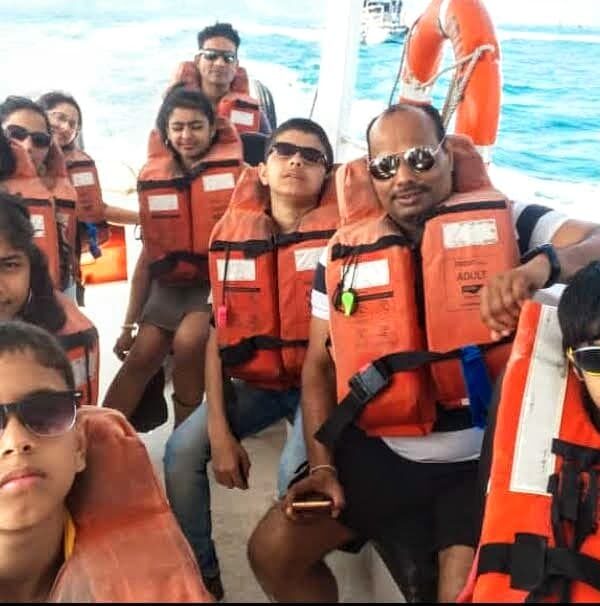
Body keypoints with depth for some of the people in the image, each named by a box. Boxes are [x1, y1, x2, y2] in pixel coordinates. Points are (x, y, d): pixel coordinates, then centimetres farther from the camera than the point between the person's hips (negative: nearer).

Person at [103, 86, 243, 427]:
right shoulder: (152, 179, 7)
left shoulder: (231, 166, -4)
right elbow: (149, 251, 11)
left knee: (188, 342, -25)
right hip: (169, 285, 4)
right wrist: (130, 322, 11)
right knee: (140, 358, -6)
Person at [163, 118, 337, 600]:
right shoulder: (231, 235, 0)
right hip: (255, 379, 5)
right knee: (184, 449, -11)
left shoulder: (341, 230, -12)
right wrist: (219, 429, -6)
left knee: (297, 471, -28)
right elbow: (219, 334, 1)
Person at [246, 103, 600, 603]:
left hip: (484, 459, -3)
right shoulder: (345, 253, 4)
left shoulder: (507, 222, -5)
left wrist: (539, 265, -41)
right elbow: (319, 364, 7)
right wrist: (322, 466, -2)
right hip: (380, 453, 4)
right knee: (273, 550, 0)